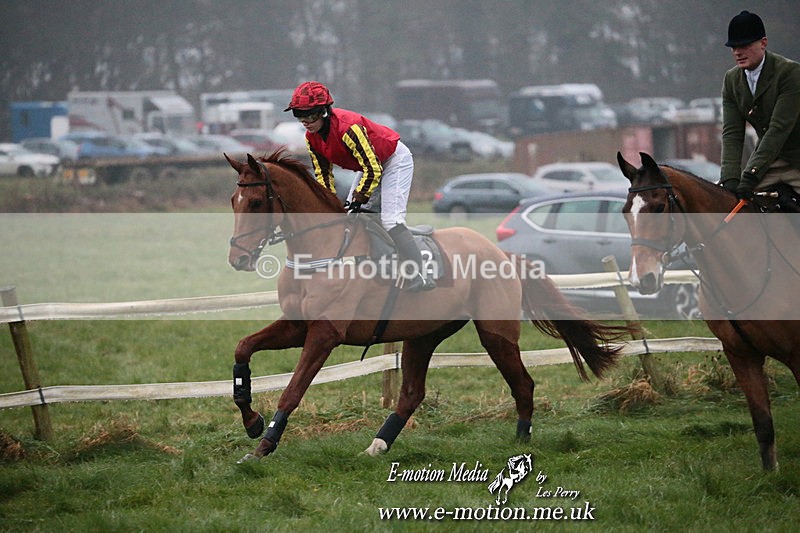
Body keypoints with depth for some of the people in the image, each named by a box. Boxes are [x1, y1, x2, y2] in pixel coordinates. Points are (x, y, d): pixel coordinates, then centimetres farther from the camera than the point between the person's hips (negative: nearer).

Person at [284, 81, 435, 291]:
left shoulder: (348, 127, -35)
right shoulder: (312, 138, -9)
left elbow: (373, 168, -32)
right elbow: (322, 174, 1)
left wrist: (359, 200, -26)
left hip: (395, 160, -9)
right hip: (369, 164, 9)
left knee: (390, 219, -20)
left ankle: (418, 276, -20)